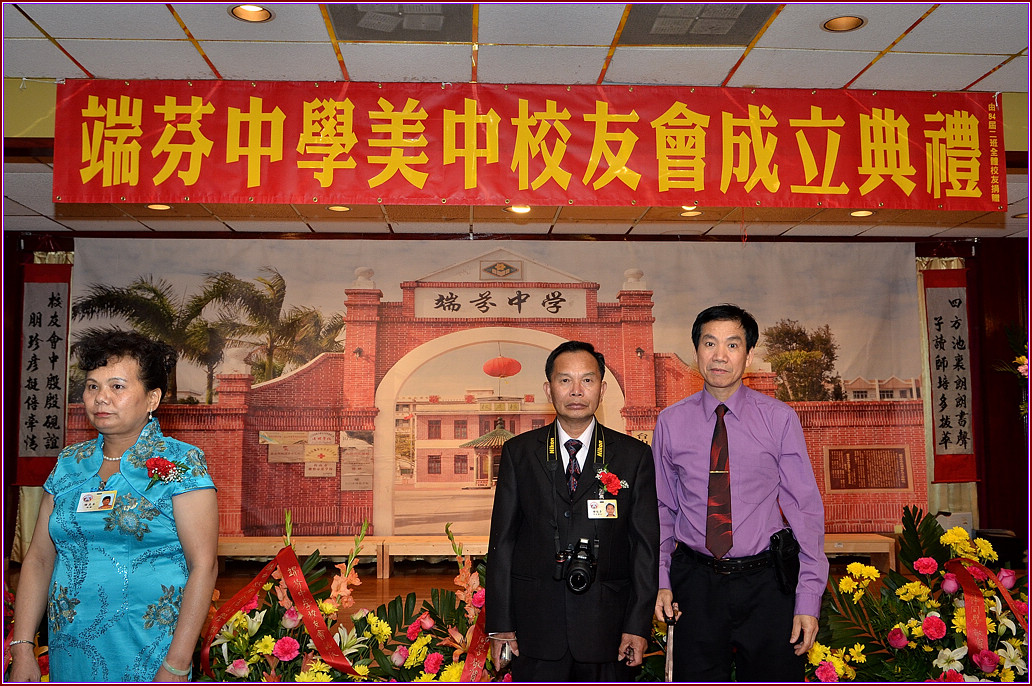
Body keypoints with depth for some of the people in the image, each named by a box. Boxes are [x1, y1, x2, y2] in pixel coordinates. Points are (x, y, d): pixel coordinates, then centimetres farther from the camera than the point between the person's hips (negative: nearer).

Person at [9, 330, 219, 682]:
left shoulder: (181, 463, -10)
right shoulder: (69, 463, 6)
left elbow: (203, 565, -14)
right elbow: (39, 559, 7)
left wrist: (176, 666, -18)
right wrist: (21, 648, 0)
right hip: (67, 655, 5)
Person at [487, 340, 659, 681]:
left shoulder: (634, 455, 2)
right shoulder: (519, 452, 3)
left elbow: (645, 545, 1)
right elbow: (502, 540, 3)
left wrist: (639, 625, -3)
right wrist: (499, 623, 0)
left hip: (607, 627, 0)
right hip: (535, 625, 0)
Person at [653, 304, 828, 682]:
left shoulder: (779, 418, -3)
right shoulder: (670, 422, 2)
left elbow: (806, 509, -3)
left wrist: (809, 599, -7)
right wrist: (661, 579, 1)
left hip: (767, 583, -1)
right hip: (696, 583, 1)